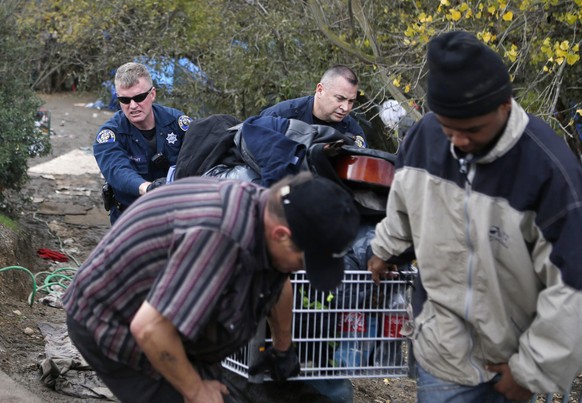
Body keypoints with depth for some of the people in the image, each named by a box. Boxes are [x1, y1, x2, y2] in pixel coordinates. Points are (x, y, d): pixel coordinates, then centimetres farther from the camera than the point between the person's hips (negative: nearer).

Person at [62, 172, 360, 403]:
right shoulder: (221, 237, -38)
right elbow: (150, 329, -38)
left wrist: (282, 350, 30)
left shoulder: (271, 213, -8)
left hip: (166, 325, 9)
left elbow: (279, 287, 14)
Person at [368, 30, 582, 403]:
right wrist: (385, 248, 28)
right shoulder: (426, 134, -11)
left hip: (512, 351, -3)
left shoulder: (549, 169, -27)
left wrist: (534, 369, -16)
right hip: (445, 344, 3)